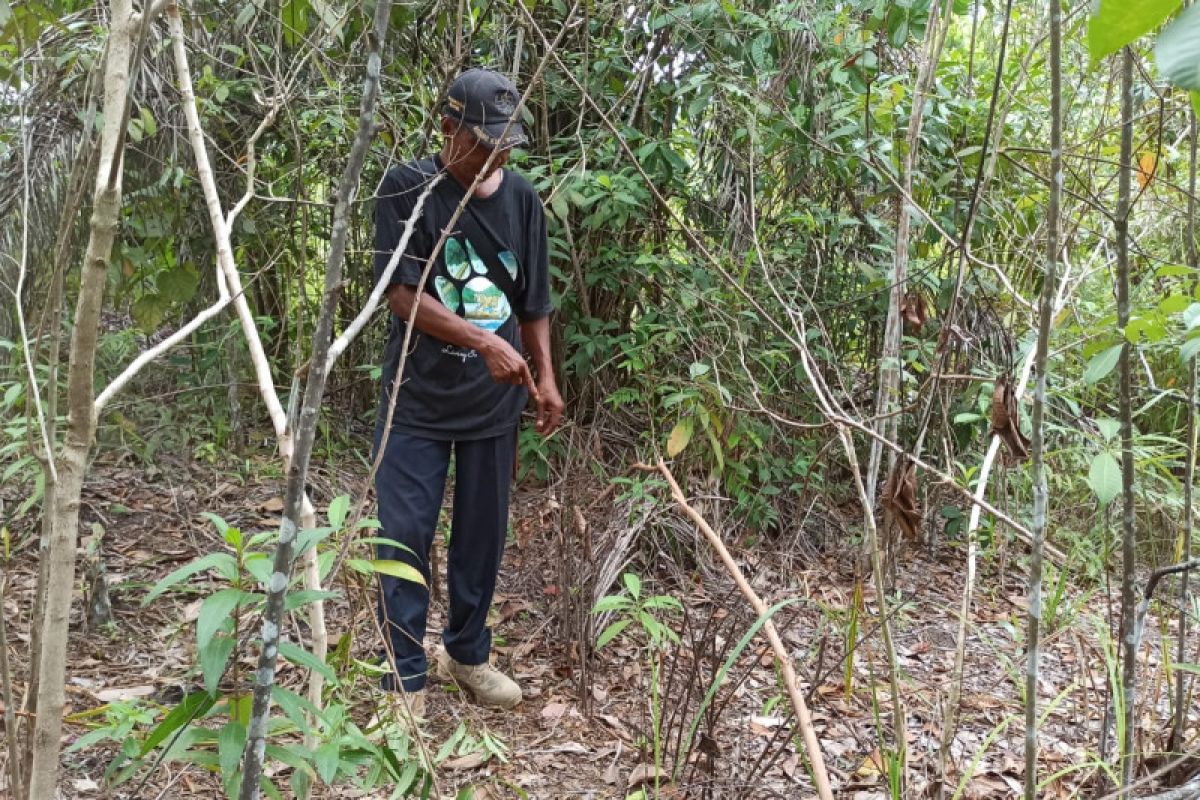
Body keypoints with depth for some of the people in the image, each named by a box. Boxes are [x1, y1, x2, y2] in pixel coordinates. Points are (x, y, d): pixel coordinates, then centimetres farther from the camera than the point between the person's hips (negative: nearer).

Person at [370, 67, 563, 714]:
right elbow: (403, 294, -14)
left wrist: (545, 377, 4)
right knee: (405, 535, -1)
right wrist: (485, 342, -23)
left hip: (493, 402, 4)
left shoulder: (521, 199, 5)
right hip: (418, 400, -3)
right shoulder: (406, 189, -7)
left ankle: (468, 653, 31)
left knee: (483, 534, 12)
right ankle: (406, 675, 13)